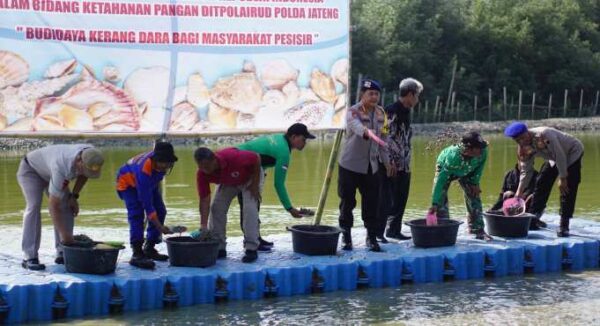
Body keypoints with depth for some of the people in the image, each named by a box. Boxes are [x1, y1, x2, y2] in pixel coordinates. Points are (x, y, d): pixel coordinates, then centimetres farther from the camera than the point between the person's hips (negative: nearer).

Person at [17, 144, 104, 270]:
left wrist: (74, 196, -8)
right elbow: (53, 205, -40)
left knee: (67, 206, -7)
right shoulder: (61, 168, -45)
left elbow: (83, 174, 0)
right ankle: (30, 258, -25)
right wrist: (64, 234, -39)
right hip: (31, 170, -7)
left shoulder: (91, 154, -25)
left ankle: (63, 253, -2)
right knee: (34, 206, -25)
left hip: (49, 171, 7)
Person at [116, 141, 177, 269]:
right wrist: (160, 227, -41)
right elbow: (147, 204, -41)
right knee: (136, 215, -24)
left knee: (160, 211, -1)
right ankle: (137, 254, -28)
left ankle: (149, 249, 9)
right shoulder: (144, 171, -44)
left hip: (149, 183, 8)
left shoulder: (160, 159, -26)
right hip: (128, 183, -8)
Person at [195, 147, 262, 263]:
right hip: (228, 182, 5)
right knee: (216, 208, -5)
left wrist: (255, 185, -23)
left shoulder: (233, 157, -43)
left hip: (249, 176, -5)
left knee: (250, 208, -20)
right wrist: (203, 226, -31)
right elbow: (204, 200, -24)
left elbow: (256, 158, -26)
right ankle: (218, 248, 5)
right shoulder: (202, 174, -29)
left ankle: (251, 249, -15)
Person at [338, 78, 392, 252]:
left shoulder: (380, 113, 7)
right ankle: (346, 238, 12)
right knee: (347, 202, 1)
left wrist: (386, 160, 14)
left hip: (371, 166, 5)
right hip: (350, 165, -5)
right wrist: (367, 133, -57)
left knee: (371, 203, 2)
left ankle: (372, 238, 10)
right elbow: (356, 126, -36)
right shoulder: (353, 112, -13)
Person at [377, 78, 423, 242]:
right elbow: (387, 137, -18)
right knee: (386, 199, -7)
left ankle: (394, 230, 22)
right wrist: (391, 162, -21)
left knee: (400, 199, 12)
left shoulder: (406, 112, 16)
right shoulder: (392, 111, -13)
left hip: (403, 165, 9)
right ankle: (378, 232, -2)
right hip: (392, 165, -9)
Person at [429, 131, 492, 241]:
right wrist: (434, 204, -46)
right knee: (441, 198, -16)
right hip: (445, 168, -4)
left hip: (467, 171, 4)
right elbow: (440, 180, -45)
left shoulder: (482, 151, -36)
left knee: (474, 197, 0)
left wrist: (475, 183, -12)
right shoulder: (453, 156, -48)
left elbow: (481, 164, -9)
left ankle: (478, 230, 9)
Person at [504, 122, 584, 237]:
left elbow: (560, 156, -33)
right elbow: (526, 171, -5)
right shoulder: (524, 148, -13)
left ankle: (564, 226, -14)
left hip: (572, 152, -7)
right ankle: (532, 219, 12)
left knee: (567, 189, -16)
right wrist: (520, 191, -12)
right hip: (554, 158, 7)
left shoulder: (544, 135, -37)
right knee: (541, 184, 3)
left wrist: (562, 178, -28)